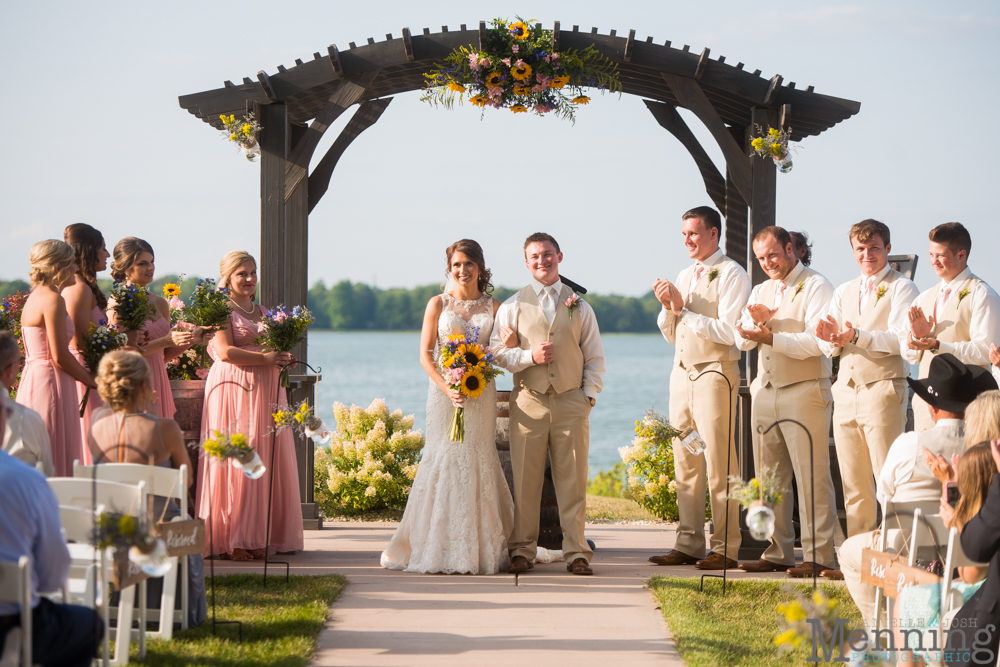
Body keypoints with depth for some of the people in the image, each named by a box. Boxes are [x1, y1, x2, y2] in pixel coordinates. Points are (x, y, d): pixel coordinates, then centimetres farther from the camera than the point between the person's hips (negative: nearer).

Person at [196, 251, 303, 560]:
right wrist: (265, 358, -15)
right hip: (234, 389, -8)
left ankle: (258, 537, 6)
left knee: (267, 462, 3)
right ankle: (234, 539, -11)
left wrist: (283, 357, 6)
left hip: (266, 393, 8)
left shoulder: (262, 311, 22)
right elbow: (224, 351, -13)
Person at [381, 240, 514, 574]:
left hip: (481, 393, 1)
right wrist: (447, 389, -13)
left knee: (480, 461, -1)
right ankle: (441, 551, -1)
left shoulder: (493, 307, 8)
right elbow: (425, 355, 0)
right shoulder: (438, 304, 4)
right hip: (444, 390, -1)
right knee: (444, 458, -5)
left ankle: (481, 550, 5)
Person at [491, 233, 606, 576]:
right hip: (529, 403, -1)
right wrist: (530, 356, -12)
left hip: (571, 403, 1)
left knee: (573, 482, 0)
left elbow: (595, 357, 13)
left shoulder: (579, 306, 14)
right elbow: (498, 353, 5)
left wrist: (589, 394, 1)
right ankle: (522, 550, 5)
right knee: (525, 481, -2)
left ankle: (576, 552, 4)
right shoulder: (512, 307, 10)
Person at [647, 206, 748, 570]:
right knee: (685, 464, 7)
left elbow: (728, 332, -15)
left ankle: (725, 548, -6)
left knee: (719, 463, -8)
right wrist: (668, 306, 2)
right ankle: (688, 544, 10)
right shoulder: (685, 276, 19)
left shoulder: (731, 274, -5)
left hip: (714, 372, -8)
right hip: (682, 373, 8)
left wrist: (684, 310, -12)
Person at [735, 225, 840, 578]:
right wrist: (755, 321, -8)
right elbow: (742, 341, 12)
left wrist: (772, 337, -19)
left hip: (804, 391, -7)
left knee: (811, 476, -8)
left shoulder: (816, 287, -3)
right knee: (770, 478, 7)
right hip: (765, 390, 7)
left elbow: (816, 341, -15)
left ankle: (818, 556, -8)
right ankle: (777, 553, 12)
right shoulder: (761, 291, 19)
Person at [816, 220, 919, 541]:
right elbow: (828, 348, 13)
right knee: (854, 485, 6)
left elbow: (901, 339, -14)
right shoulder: (843, 292, 20)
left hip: (882, 389, -6)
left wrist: (856, 336, -25)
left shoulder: (901, 288, 1)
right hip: (846, 391, 6)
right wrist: (831, 338, -10)